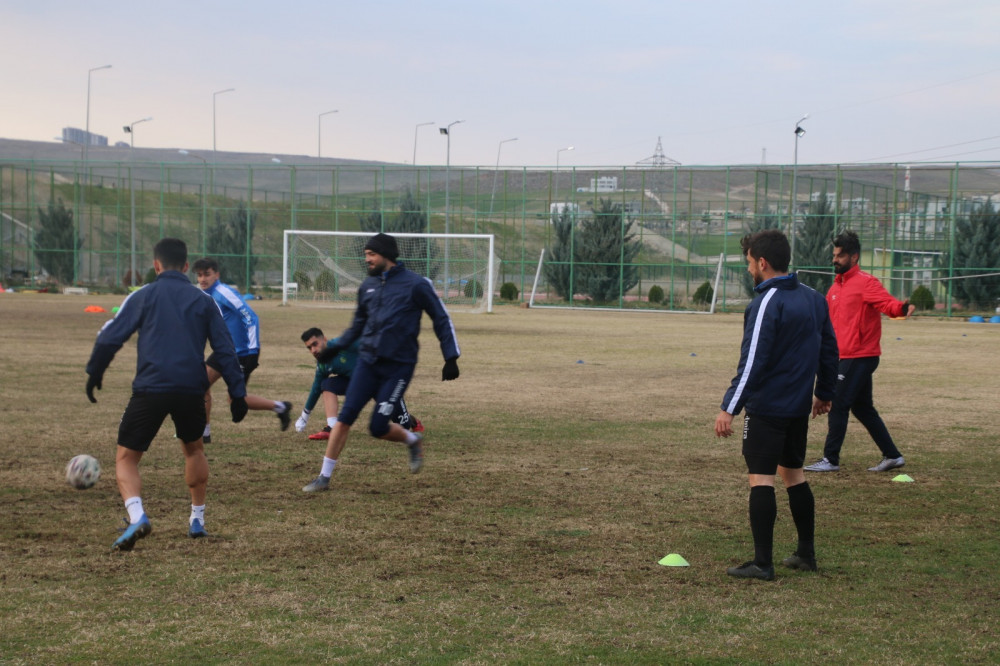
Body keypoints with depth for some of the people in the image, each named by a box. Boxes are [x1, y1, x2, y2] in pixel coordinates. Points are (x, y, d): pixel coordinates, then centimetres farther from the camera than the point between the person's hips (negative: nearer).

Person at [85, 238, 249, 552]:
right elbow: (225, 350, 8)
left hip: (150, 390, -3)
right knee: (194, 449, 29)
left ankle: (136, 516, -17)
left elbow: (110, 337, 0)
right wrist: (237, 393, 11)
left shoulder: (143, 296, 4)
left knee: (126, 457, 7)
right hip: (191, 390, 3)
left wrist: (94, 372, 14)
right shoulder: (204, 301, 10)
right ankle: (197, 520, 29)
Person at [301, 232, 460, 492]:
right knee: (345, 417, -6)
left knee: (378, 427, -7)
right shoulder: (368, 286, 10)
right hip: (367, 361, 5)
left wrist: (451, 358, -6)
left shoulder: (415, 284, -7)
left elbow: (441, 319, -2)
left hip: (398, 366, -5)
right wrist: (336, 347, 16)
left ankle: (413, 440, 24)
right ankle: (324, 477, 0)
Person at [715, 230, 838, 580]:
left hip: (766, 406, -8)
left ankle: (762, 562, -6)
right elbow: (829, 349, 17)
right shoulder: (814, 298, 9)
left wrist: (729, 408, -20)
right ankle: (806, 552, 23)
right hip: (799, 405, 8)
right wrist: (825, 392, 28)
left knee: (761, 477, -5)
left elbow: (752, 361, -21)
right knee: (793, 473, 19)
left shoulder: (767, 304, -16)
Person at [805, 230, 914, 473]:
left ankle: (831, 459, 0)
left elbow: (888, 303, -26)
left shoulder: (865, 282, -12)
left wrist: (902, 308, -46)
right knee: (863, 409, 13)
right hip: (846, 357, 9)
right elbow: (828, 319, 23)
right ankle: (892, 456, 20)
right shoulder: (836, 286, 15)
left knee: (838, 406, -7)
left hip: (860, 357, -9)